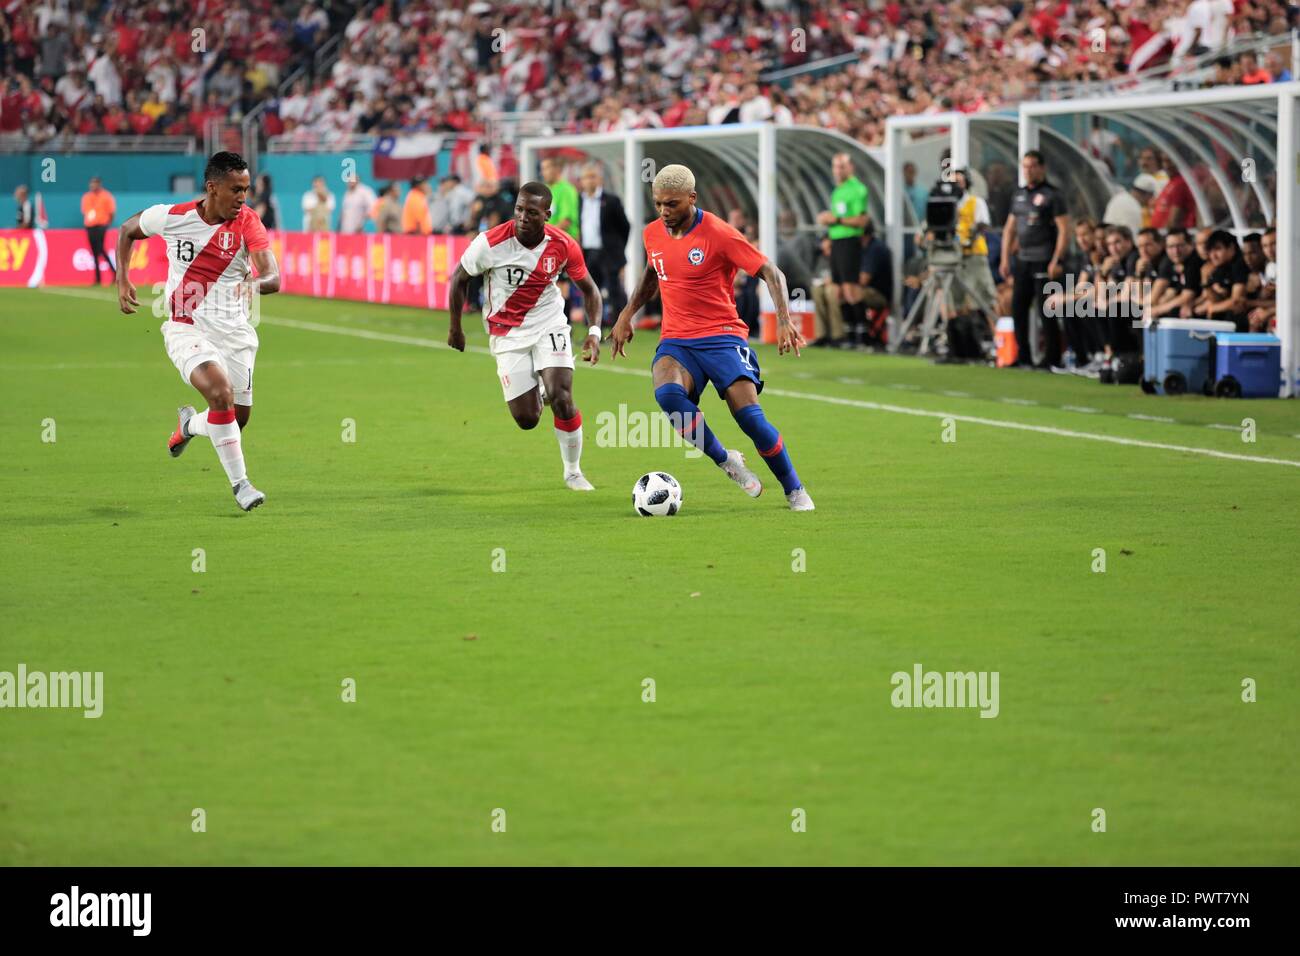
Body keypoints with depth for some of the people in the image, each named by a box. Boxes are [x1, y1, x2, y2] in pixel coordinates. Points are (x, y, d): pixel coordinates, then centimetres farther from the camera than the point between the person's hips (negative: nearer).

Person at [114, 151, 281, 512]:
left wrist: (256, 283, -45)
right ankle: (239, 483, -15)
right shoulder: (171, 216, -9)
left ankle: (189, 424, 44)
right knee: (222, 393, -26)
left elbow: (273, 277, -22)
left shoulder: (247, 222, -11)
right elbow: (127, 230, 12)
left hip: (234, 331, 2)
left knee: (237, 418, 7)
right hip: (186, 329, -2)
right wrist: (122, 280, 3)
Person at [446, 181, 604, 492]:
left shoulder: (563, 246, -13)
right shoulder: (491, 243, -20)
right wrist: (455, 327, 6)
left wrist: (594, 332, -9)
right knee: (526, 419, -4)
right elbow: (459, 278, -2)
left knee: (562, 399, -20)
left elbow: (588, 288, 4)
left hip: (550, 327, 0)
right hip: (507, 335, 0)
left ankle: (573, 472, 2)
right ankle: (540, 396, 36)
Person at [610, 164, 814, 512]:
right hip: (675, 341, 4)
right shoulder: (652, 234, 5)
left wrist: (784, 320, -25)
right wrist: (627, 315, 22)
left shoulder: (717, 234, -12)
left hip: (721, 335, -4)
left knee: (749, 414, -19)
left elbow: (771, 273, -12)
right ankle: (724, 460, -9)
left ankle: (795, 491, 5)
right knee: (667, 393, -30)